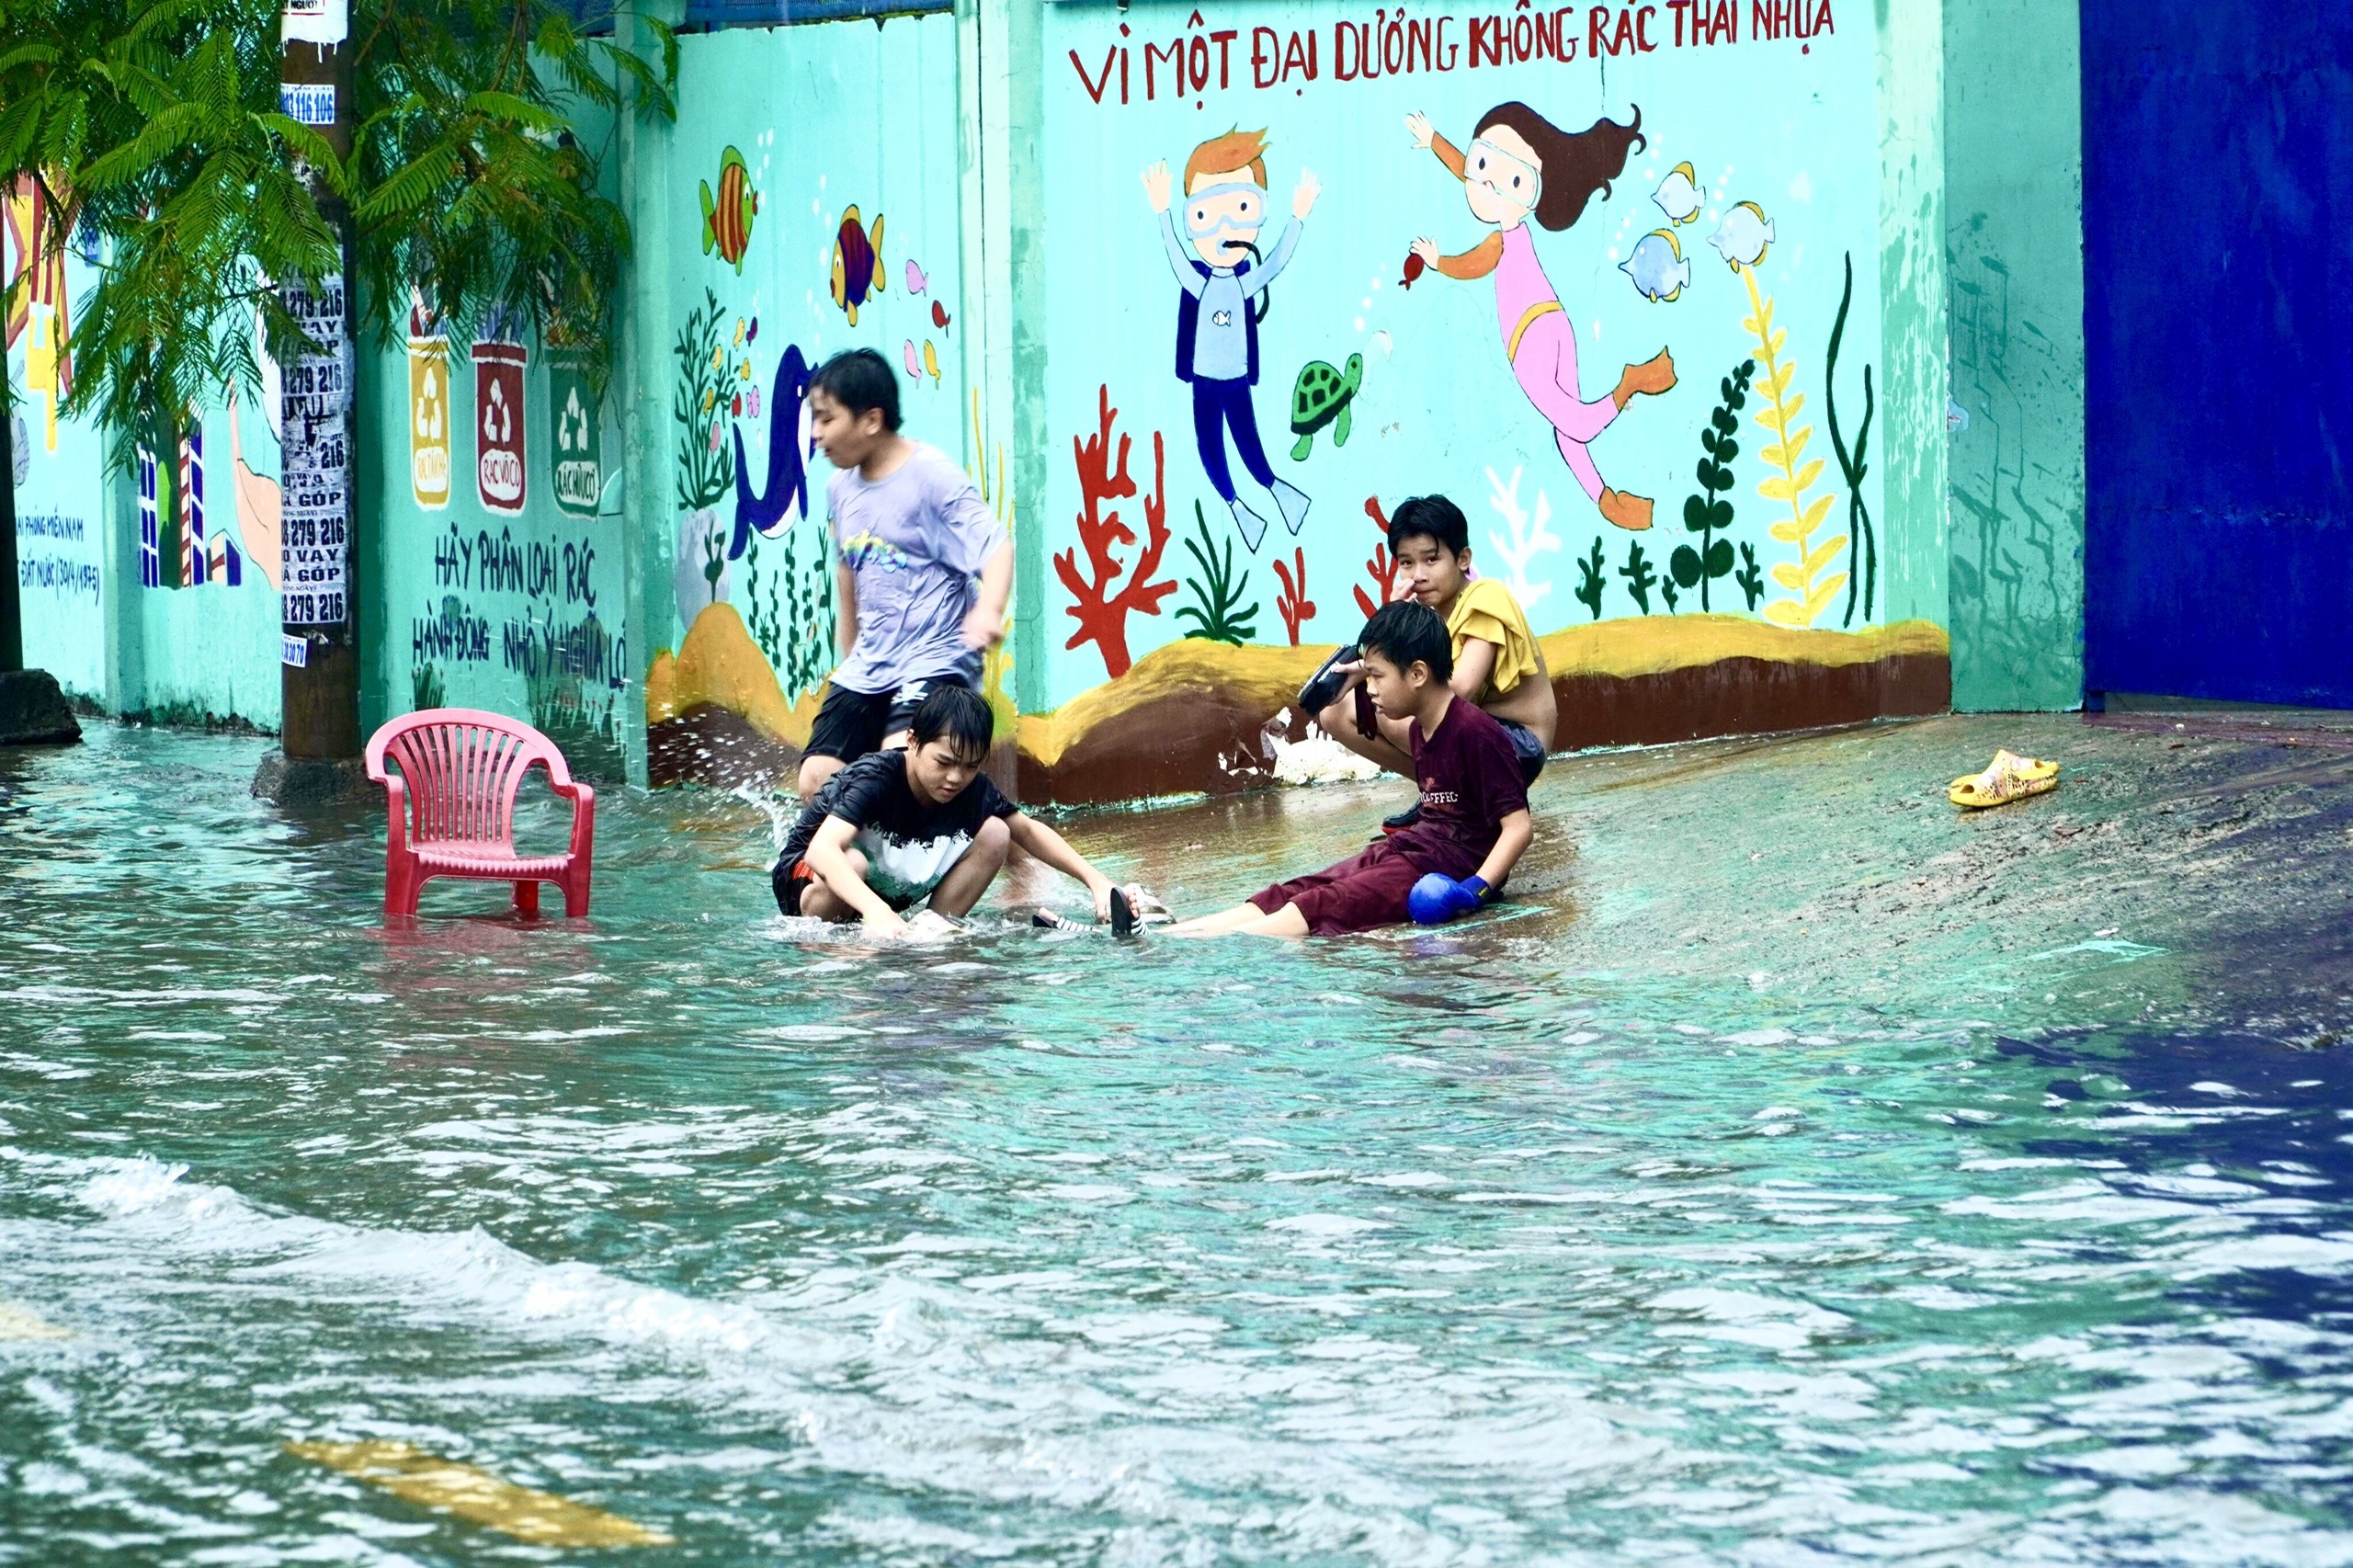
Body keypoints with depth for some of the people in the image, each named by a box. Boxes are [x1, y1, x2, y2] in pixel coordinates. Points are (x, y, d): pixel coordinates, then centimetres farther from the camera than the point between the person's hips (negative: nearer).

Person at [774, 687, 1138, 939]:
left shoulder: (971, 788, -15)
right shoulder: (874, 778, -34)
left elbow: (1028, 830, 1)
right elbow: (822, 850, -48)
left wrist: (1096, 881, -10)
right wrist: (875, 910, -65)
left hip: (888, 885, 6)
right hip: (806, 876, -6)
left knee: (995, 834, -11)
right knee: (853, 863, -42)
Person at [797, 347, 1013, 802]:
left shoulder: (932, 475, -13)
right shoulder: (842, 488, 9)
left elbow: (996, 545, -23)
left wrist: (988, 612, -43)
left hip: (936, 662, -7)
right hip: (869, 665, 7)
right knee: (816, 780, -2)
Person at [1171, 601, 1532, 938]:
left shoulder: (1475, 731, -15)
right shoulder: (1418, 729, 14)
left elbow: (1517, 826, -18)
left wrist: (1476, 889, -28)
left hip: (1452, 865, -9)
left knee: (1325, 906, -25)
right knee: (1291, 894, -8)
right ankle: (1167, 935, -21)